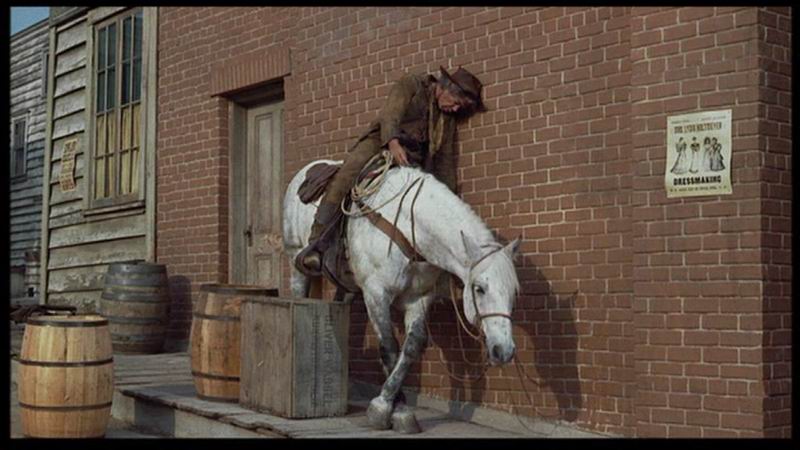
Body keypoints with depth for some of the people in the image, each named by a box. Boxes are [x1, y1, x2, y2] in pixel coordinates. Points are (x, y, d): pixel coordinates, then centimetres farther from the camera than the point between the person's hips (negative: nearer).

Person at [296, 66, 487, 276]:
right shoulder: (411, 84, 2)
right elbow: (390, 113, -15)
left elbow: (445, 159, 20)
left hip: (411, 160, 7)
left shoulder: (448, 117, 19)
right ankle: (316, 246, -32)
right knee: (345, 178, -29)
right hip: (380, 143, -6)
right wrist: (393, 142, -35)